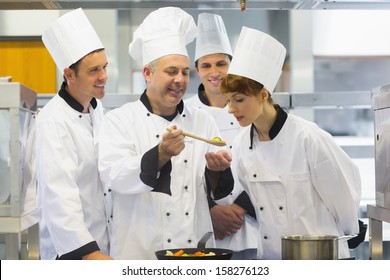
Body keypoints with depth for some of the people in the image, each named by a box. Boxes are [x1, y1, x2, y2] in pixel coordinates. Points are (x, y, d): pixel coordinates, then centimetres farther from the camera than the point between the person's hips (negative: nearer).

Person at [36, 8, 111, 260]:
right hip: (72, 251, -8)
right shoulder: (54, 122, -21)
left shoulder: (97, 109, 7)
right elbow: (59, 195, -29)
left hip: (105, 241, 8)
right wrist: (89, 253, -34)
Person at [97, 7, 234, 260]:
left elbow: (219, 190, 8)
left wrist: (216, 171, -14)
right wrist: (160, 155, -28)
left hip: (197, 251, 3)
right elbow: (114, 176, -15)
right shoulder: (119, 120, -1)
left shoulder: (203, 121, 10)